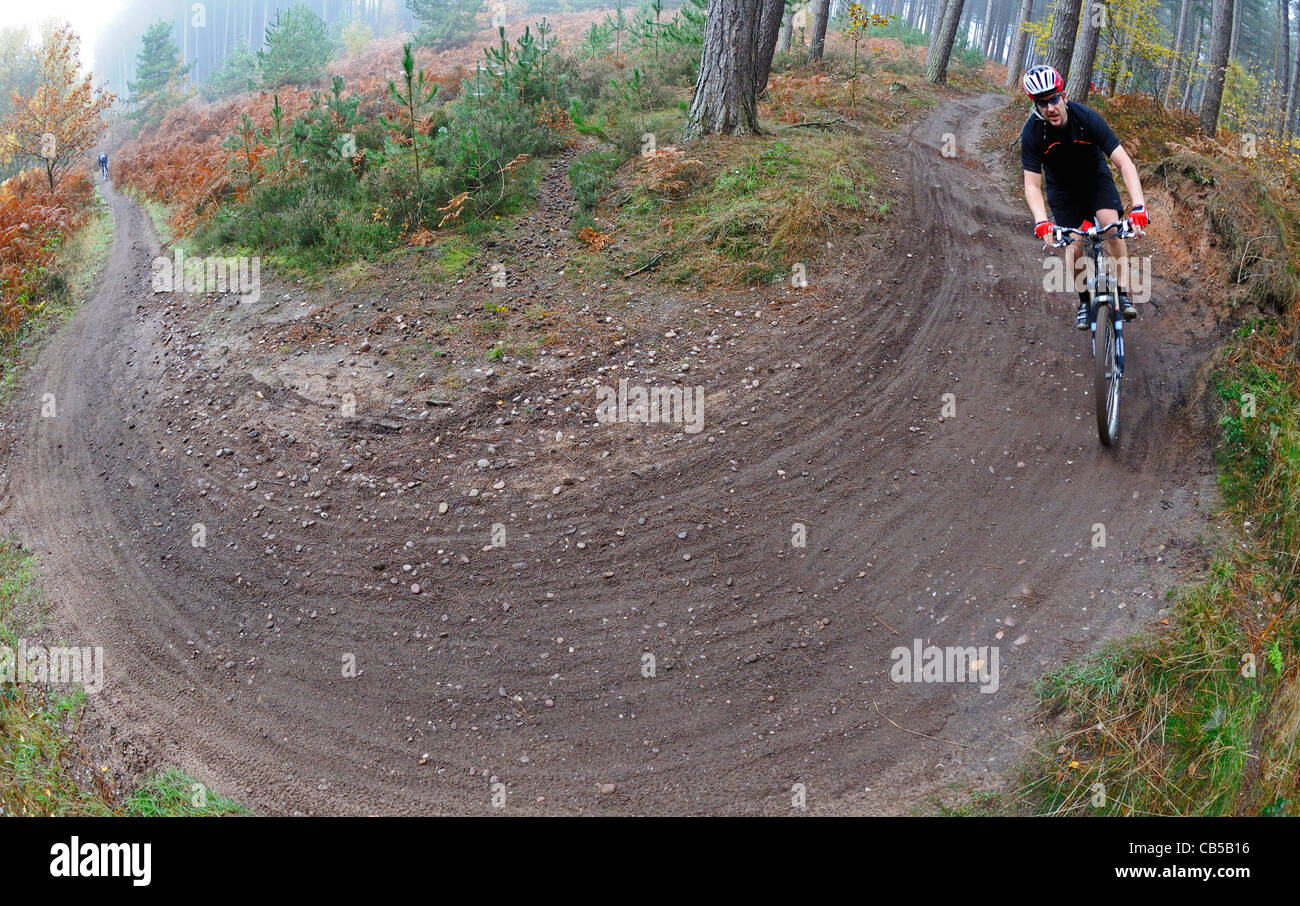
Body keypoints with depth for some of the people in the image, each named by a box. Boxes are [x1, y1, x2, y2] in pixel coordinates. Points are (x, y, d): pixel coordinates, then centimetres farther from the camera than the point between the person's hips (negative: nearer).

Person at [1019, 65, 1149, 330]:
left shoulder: (1087, 118, -32)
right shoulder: (1032, 132, -28)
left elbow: (1124, 162, -33)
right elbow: (1032, 185, -26)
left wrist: (1138, 206, -45)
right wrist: (1041, 221, -44)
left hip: (1095, 178, -1)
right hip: (1062, 187, 1)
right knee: (1073, 247, -7)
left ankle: (1123, 294, -15)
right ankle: (1084, 300, 16)